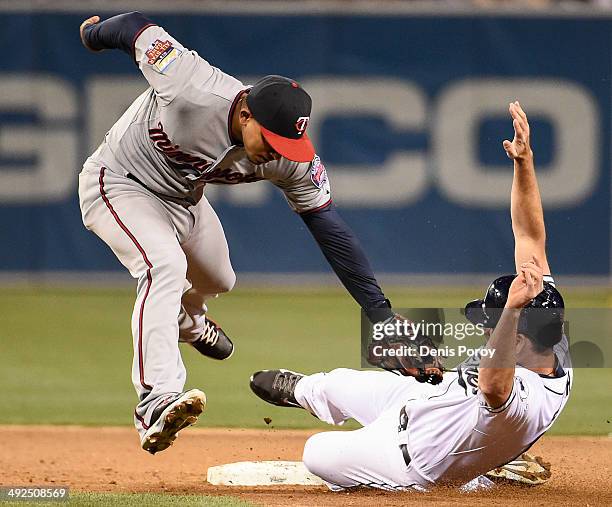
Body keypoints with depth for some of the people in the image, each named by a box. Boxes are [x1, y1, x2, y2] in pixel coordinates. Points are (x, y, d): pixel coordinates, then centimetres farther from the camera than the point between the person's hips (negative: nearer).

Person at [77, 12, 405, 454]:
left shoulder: (291, 159, -24)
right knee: (165, 266, -31)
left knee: (217, 281, 26)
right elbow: (138, 28, -24)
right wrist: (94, 33, 0)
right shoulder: (191, 87, -40)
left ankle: (187, 320, 64)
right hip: (119, 184, -6)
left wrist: (381, 312, -25)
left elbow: (330, 228, -20)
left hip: (185, 199, 6)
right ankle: (157, 402, -42)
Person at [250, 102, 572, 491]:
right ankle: (299, 390, 67)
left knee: (316, 452, 15)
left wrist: (512, 309, -83)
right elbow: (530, 239, -23)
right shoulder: (554, 347, -24)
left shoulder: (524, 405, -47)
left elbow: (492, 385, -74)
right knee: (336, 383, 32)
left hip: (411, 463, -8)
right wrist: (525, 161, -31)